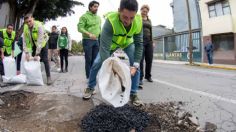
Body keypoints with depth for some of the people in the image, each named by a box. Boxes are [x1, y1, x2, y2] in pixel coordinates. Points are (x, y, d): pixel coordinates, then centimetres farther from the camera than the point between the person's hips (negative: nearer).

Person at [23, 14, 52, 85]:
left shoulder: (39, 26, -29)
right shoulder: (25, 28, -13)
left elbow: (40, 41, -33)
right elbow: (25, 41, -13)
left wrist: (37, 54, -35)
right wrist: (26, 53, -23)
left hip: (42, 43, -4)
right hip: (33, 45, 5)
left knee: (45, 60, -11)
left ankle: (48, 77, -6)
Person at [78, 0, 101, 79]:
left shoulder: (98, 17, 17)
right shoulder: (84, 16, -3)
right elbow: (80, 28, -11)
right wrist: (89, 34, -23)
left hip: (96, 41, 6)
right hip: (87, 40, -6)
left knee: (95, 59, 7)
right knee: (88, 59, -2)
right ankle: (89, 77, 7)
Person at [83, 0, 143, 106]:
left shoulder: (138, 22, -32)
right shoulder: (110, 20, -42)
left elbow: (139, 44, -24)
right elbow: (104, 46, -46)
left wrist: (135, 65, -33)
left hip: (128, 42, 2)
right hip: (111, 42, -1)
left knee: (135, 65, -15)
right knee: (97, 63, -7)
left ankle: (133, 94, -1)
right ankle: (90, 88, 17)